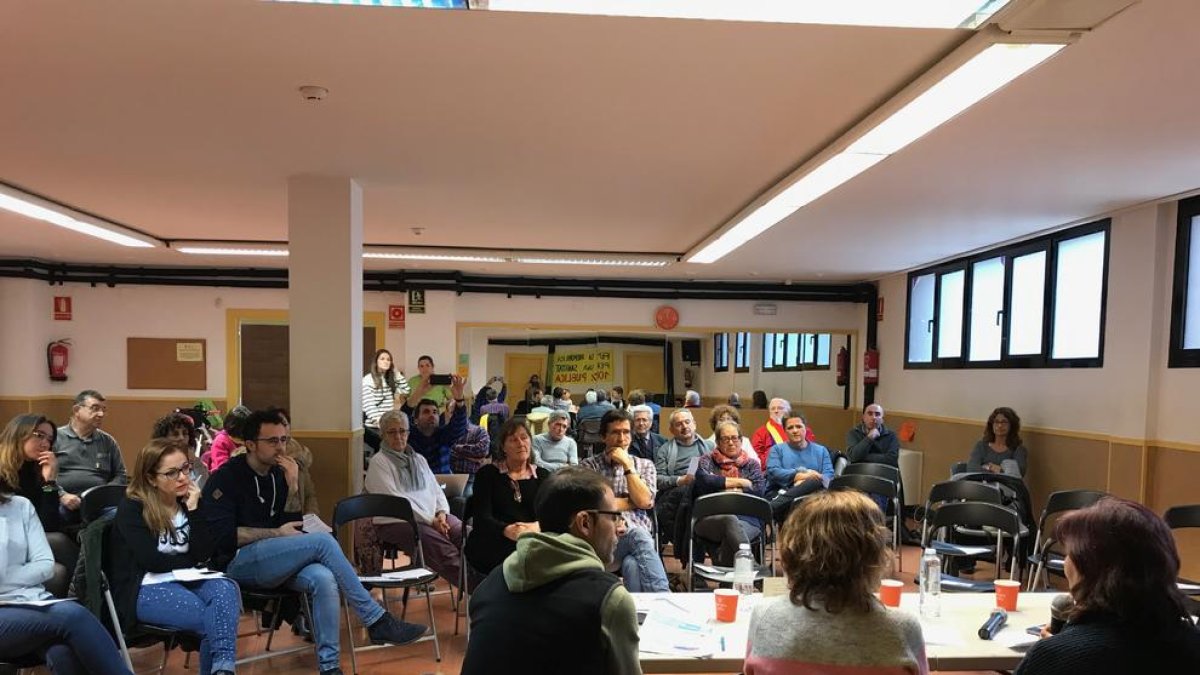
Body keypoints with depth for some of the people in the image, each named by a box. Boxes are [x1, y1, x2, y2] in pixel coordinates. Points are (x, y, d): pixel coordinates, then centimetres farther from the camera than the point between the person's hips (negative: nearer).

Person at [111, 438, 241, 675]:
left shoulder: (187, 501, 7)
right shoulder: (131, 508, -6)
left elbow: (205, 554, -4)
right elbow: (152, 561, -17)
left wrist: (193, 509, -10)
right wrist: (192, 561, -4)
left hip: (184, 580, 4)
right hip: (144, 589, -4)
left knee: (226, 589, -29)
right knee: (209, 619, -29)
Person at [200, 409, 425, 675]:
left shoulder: (279, 474, 11)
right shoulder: (227, 477, -6)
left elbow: (292, 528, 7)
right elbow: (221, 535, -15)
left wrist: (293, 487, -7)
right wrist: (276, 533, -11)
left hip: (272, 560, 6)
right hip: (237, 563, -6)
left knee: (323, 578, -29)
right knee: (322, 541, -27)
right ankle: (377, 621, -21)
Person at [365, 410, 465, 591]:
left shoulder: (418, 460, 23)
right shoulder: (378, 462, 0)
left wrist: (441, 513, -3)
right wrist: (430, 520, -14)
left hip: (433, 517, 6)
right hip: (396, 522, -6)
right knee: (440, 545, -32)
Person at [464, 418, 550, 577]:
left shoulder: (543, 476, 18)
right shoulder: (487, 474, 10)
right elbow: (482, 518, -4)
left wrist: (536, 527, -23)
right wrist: (507, 530, -27)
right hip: (490, 545, -3)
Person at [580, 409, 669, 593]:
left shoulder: (645, 465, 17)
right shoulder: (589, 465, 10)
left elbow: (644, 501, -2)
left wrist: (627, 465, -3)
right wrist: (633, 502, 2)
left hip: (639, 534, 2)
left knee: (631, 566, -37)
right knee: (638, 535, -37)